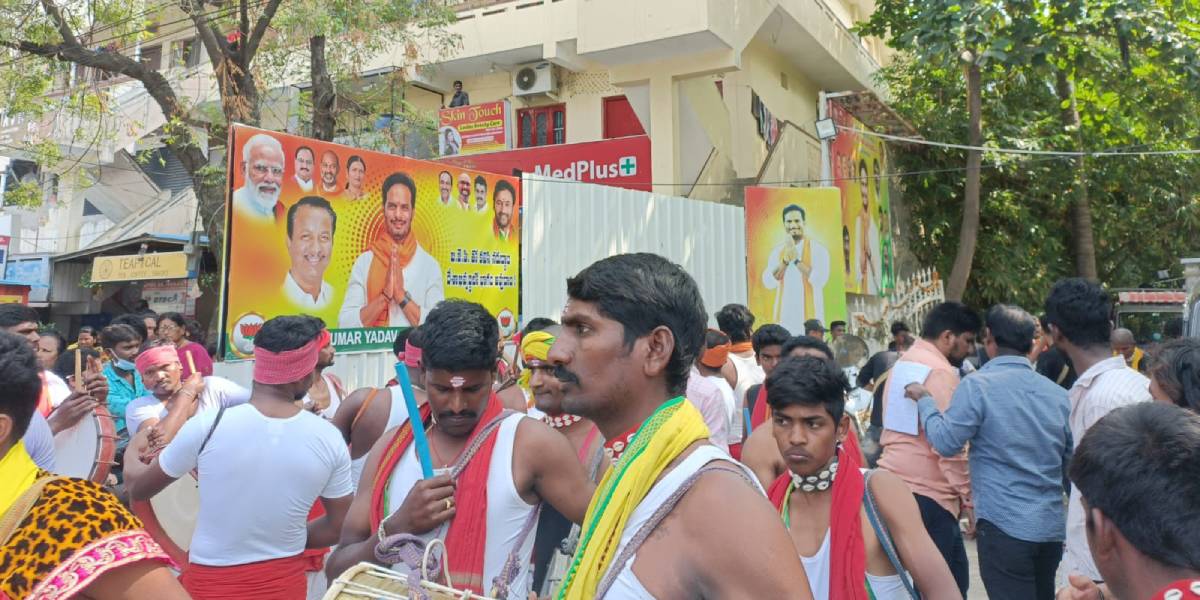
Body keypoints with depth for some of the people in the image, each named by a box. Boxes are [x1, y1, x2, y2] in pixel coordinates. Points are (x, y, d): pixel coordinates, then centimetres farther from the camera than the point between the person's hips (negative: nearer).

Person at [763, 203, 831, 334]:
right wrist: (785, 261, -12)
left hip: (809, 317, -3)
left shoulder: (817, 248, -2)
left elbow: (820, 279, -15)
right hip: (784, 316, 3)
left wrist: (796, 260, -17)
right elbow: (769, 283, 0)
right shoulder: (777, 251, 10)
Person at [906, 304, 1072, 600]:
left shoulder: (977, 386, -13)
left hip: (1005, 525, -6)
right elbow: (1071, 462, 14)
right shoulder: (1058, 393, 5)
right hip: (1052, 526, 6)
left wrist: (924, 401, 2)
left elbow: (946, 442, -10)